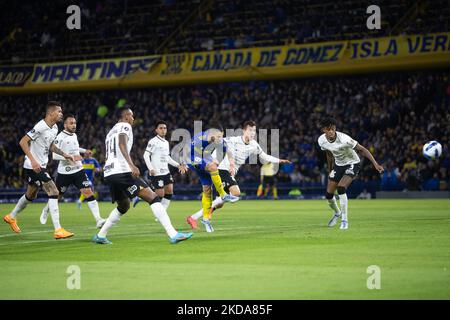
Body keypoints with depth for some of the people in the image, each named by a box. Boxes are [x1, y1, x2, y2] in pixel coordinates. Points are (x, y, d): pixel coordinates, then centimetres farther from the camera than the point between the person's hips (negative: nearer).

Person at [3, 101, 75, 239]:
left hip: (41, 166, 10)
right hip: (33, 166, -10)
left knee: (31, 195, 23)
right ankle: (58, 230, -17)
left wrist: (64, 154, 10)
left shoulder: (54, 128, 8)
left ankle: (11, 217, 44)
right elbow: (23, 142, -23)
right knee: (54, 192, -16)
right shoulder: (41, 127, -21)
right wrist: (33, 160, -30)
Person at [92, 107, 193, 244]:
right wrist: (131, 165, -29)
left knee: (124, 206, 29)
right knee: (153, 198, -14)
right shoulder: (124, 126, 3)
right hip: (121, 171, -9)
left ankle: (100, 236, 28)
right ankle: (173, 234, -26)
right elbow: (122, 144, -17)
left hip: (108, 173, 9)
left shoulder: (111, 132, 28)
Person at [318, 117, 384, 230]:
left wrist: (375, 164, -30)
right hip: (338, 164, 6)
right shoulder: (321, 141, -13)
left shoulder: (343, 139, -32)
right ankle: (337, 213, 38)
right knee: (328, 194, 5)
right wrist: (330, 170, 19)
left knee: (341, 188, -27)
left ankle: (344, 220, -17)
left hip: (352, 164, -6)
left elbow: (362, 149, -25)